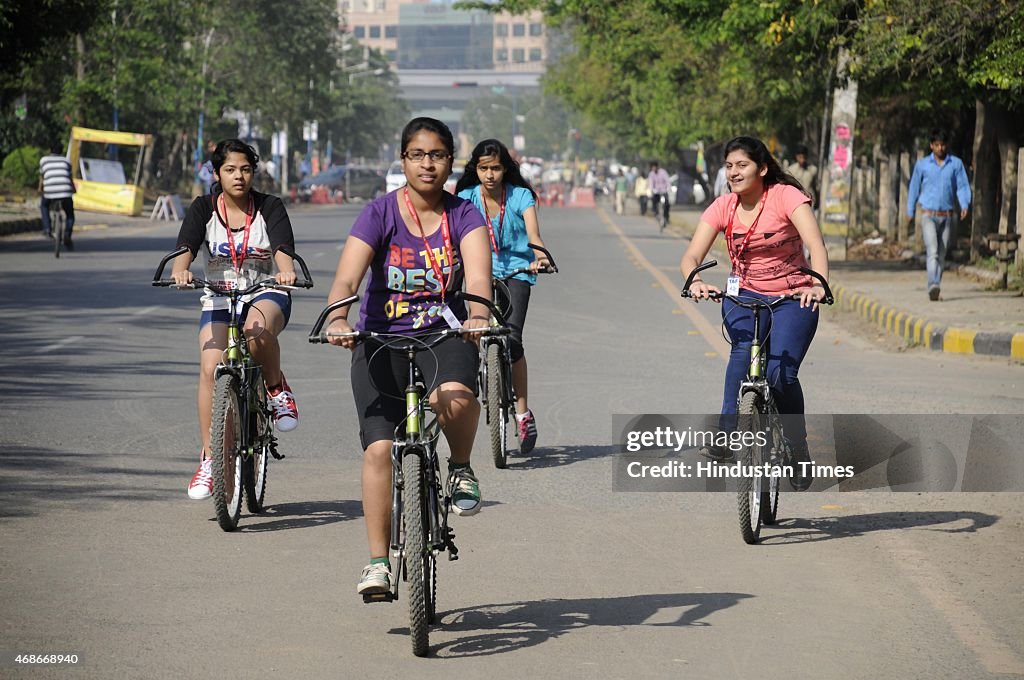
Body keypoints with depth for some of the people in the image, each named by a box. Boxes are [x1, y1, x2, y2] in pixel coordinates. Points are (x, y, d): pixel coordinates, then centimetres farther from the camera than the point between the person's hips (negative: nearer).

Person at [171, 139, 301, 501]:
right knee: (210, 368, -20)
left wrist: (286, 270, -43)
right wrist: (180, 270, -41)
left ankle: (278, 390, -8)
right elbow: (186, 246, -17)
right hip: (218, 299, 1)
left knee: (258, 330, -37)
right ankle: (208, 457, -11)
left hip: (266, 295, -1)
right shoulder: (203, 209, -1)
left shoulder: (269, 207, -3)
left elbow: (282, 248, -20)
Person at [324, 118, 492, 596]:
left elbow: (479, 273, -20)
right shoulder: (379, 214, -6)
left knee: (455, 396, -34)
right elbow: (347, 278, -18)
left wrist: (478, 314, -41)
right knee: (379, 448, -12)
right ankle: (378, 561, -1)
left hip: (445, 335, 0)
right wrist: (337, 320, -38)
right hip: (383, 339, 0)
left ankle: (461, 469, -2)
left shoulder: (464, 215, -2)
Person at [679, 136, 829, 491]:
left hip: (793, 297, -3)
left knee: (781, 374, -21)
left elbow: (815, 244, -27)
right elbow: (692, 256, -11)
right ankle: (728, 433, -28)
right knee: (743, 350, -31)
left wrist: (818, 285, -45)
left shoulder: (786, 196, -13)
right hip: (744, 295, 3)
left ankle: (797, 446, 3)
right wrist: (696, 282, -34)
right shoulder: (723, 207, -2)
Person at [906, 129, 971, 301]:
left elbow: (962, 186, 2)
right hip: (928, 215, -2)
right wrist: (910, 212, 20)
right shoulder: (922, 165, 2)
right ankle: (933, 286, -32)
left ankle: (933, 290, 15)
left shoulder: (956, 164, 4)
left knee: (941, 254, 5)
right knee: (932, 250, -20)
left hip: (947, 216, 2)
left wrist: (964, 205, -15)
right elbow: (914, 187, 13)